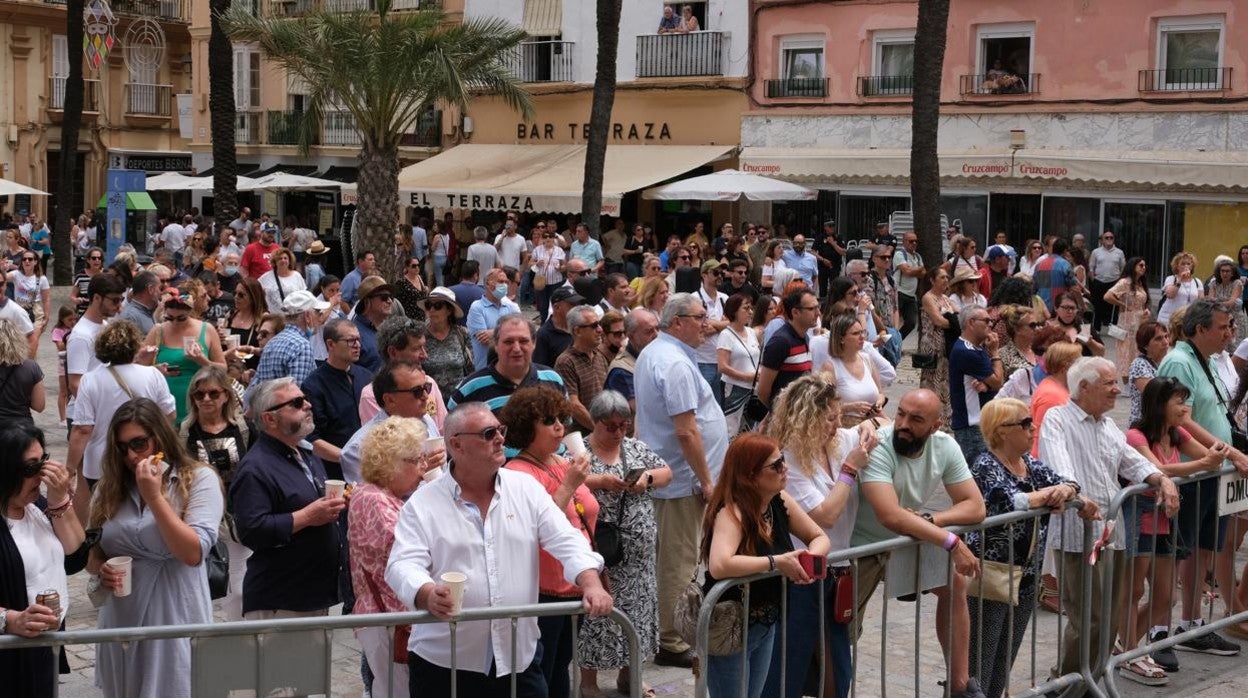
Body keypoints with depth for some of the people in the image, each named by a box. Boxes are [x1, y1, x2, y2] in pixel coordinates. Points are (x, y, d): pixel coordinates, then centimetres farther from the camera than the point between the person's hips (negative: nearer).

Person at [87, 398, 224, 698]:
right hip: (122, 621, 4)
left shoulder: (199, 479, -6)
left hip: (175, 619, -4)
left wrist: (154, 496, -17)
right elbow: (91, 552, 17)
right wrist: (101, 570, -6)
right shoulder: (110, 487, 7)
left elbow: (193, 553, -15)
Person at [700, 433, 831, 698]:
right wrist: (776, 562, -35)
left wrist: (811, 556, -17)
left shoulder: (780, 502, -4)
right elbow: (719, 566, -44)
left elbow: (819, 537, 6)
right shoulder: (732, 513, -27)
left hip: (766, 626, 8)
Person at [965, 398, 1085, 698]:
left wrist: (1066, 490, -13)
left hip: (1026, 580, 8)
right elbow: (1007, 503, -29)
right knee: (977, 670, -4)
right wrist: (1050, 493, -13)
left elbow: (1067, 484, 12)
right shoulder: (986, 466, -13)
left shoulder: (1029, 462, 10)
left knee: (1003, 668, 15)